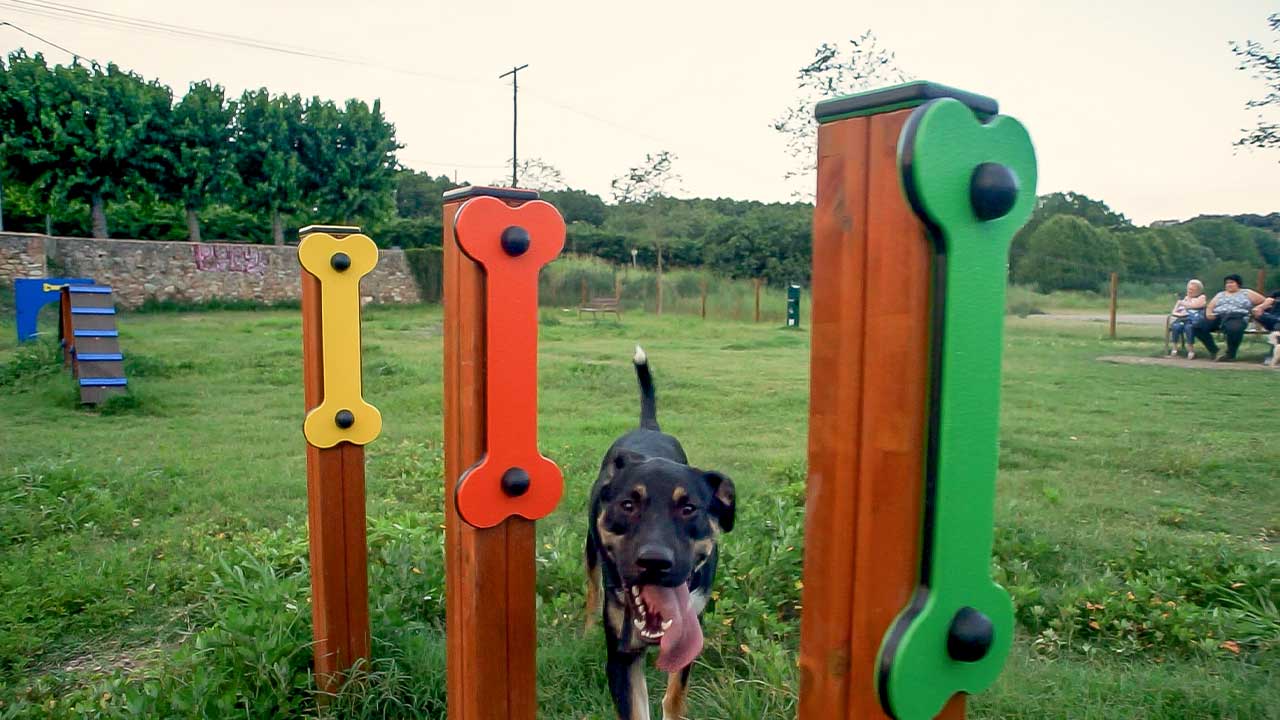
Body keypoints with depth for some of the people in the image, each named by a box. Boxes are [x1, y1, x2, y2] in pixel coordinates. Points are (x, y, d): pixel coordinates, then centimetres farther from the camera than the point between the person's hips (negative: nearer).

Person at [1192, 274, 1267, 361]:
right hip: (1218, 317, 4)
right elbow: (1210, 307, 20)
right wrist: (1208, 313, -4)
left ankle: (1230, 354, -20)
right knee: (1198, 327, -25)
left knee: (1234, 329, -42)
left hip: (1237, 318, -4)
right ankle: (1214, 351, -14)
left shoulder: (1247, 293, 17)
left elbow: (1266, 301, 16)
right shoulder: (1220, 295, 27)